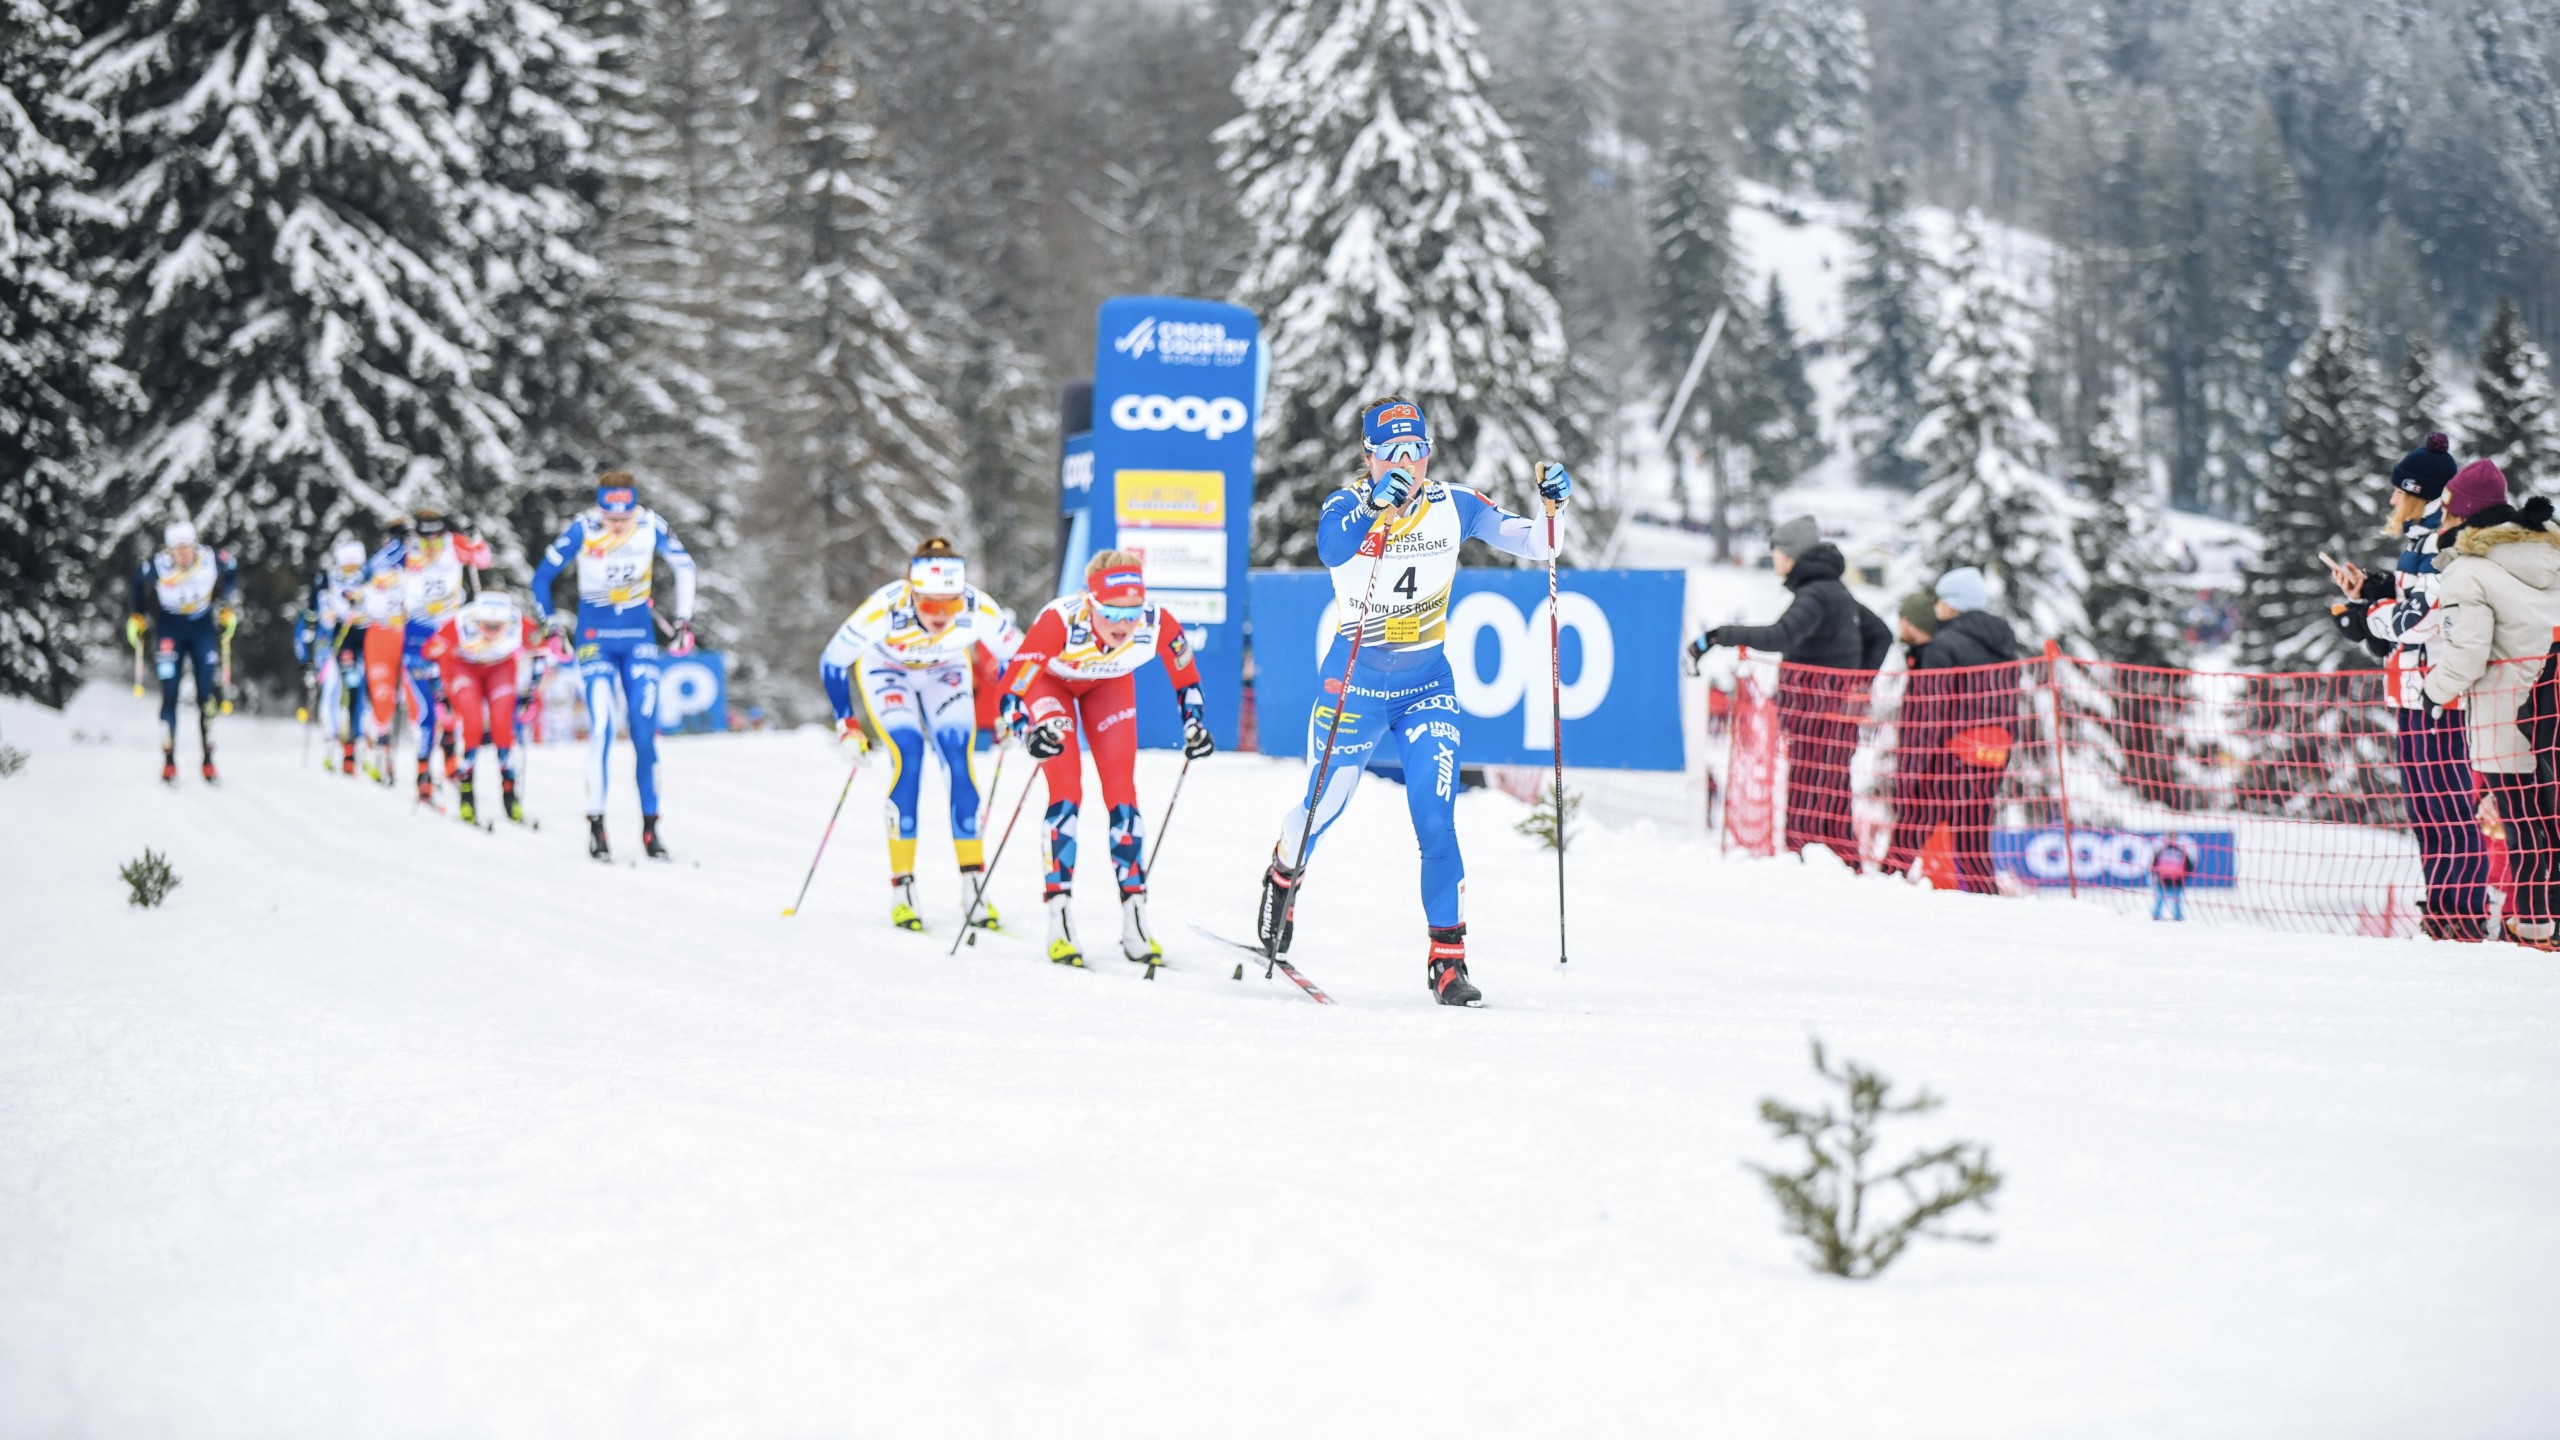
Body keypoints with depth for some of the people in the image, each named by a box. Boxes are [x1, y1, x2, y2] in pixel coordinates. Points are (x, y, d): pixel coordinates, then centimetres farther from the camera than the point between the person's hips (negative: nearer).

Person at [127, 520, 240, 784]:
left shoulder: (215, 561, -22)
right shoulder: (154, 569, -25)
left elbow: (231, 572, 2)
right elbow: (139, 584, -1)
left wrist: (229, 609, 5)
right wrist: (136, 618, 2)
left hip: (203, 627, 1)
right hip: (170, 629, -1)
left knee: (207, 694, -1)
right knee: (169, 692, -8)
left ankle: (208, 760, 7)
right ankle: (169, 762, -2)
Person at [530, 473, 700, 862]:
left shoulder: (651, 525, -11)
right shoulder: (583, 530, -16)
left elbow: (684, 566, 6)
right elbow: (541, 579, -4)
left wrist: (684, 620, 6)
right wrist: (553, 624, -2)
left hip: (639, 636, 2)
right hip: (595, 636, -2)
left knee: (645, 733, -4)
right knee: (601, 729, -14)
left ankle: (650, 826, 3)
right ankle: (596, 825, -8)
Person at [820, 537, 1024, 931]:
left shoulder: (979, 610, -34)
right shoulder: (884, 610, -39)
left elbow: (1016, 655, -13)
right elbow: (832, 661, -22)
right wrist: (846, 725, -20)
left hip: (946, 674, 2)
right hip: (885, 672, -2)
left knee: (960, 760, -14)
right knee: (908, 756, -20)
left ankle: (973, 885, -7)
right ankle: (901, 889, -14)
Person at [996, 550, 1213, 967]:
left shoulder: (1157, 624, -34)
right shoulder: (1059, 622, -43)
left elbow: (1184, 669, -10)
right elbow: (1009, 695, -42)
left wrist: (1194, 721, -12)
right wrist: (1031, 733, -59)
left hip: (1110, 685, 3)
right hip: (1050, 679, -3)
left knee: (1122, 792, -4)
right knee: (1066, 792, -15)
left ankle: (1134, 920, 3)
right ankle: (1059, 920, -10)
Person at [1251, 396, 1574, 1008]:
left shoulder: (1455, 505, -5)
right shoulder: (1347, 504, -13)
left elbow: (1535, 543, -6)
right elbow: (1332, 549, -36)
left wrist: (1554, 505, -27)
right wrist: (1375, 504, -53)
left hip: (1427, 687, 1)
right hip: (1353, 683, -1)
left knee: (1436, 821, -12)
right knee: (1320, 809, 11)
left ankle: (1448, 957, -8)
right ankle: (1284, 876, 43)